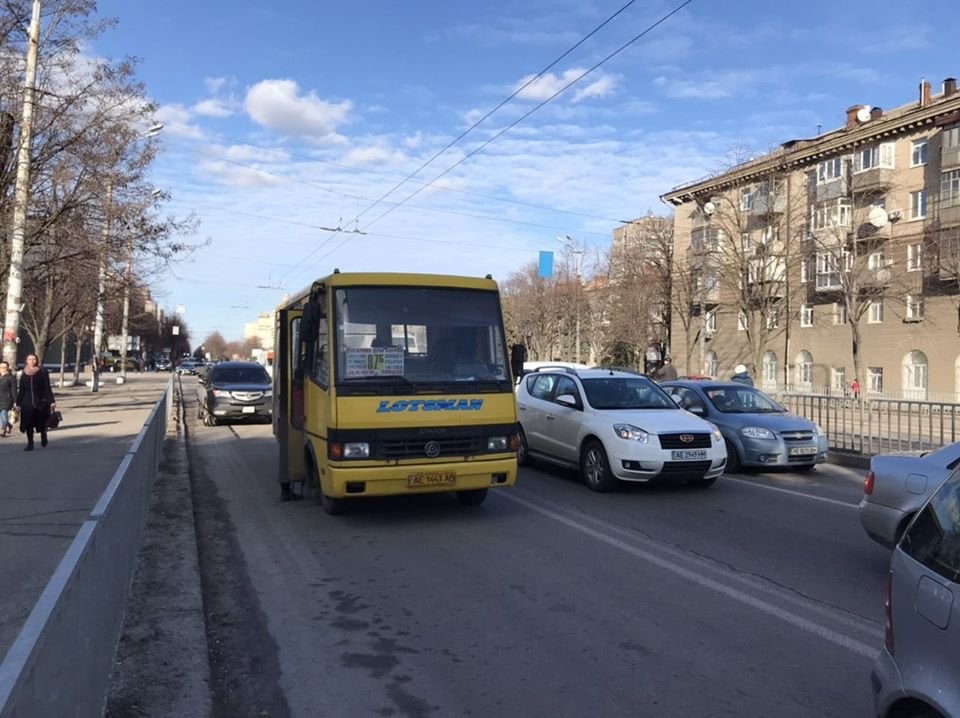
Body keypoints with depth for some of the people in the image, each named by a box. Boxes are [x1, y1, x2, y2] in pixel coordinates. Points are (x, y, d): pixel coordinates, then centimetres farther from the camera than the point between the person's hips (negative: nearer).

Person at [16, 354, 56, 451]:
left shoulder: (43, 372, -1)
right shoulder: (24, 374, 8)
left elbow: (47, 388, -3)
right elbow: (21, 391, 9)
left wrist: (52, 402, -9)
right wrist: (18, 404, 5)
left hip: (41, 402, -2)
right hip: (27, 402, 2)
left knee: (42, 423, 2)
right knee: (28, 424, 0)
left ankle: (43, 436, 32)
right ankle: (30, 444, 9)